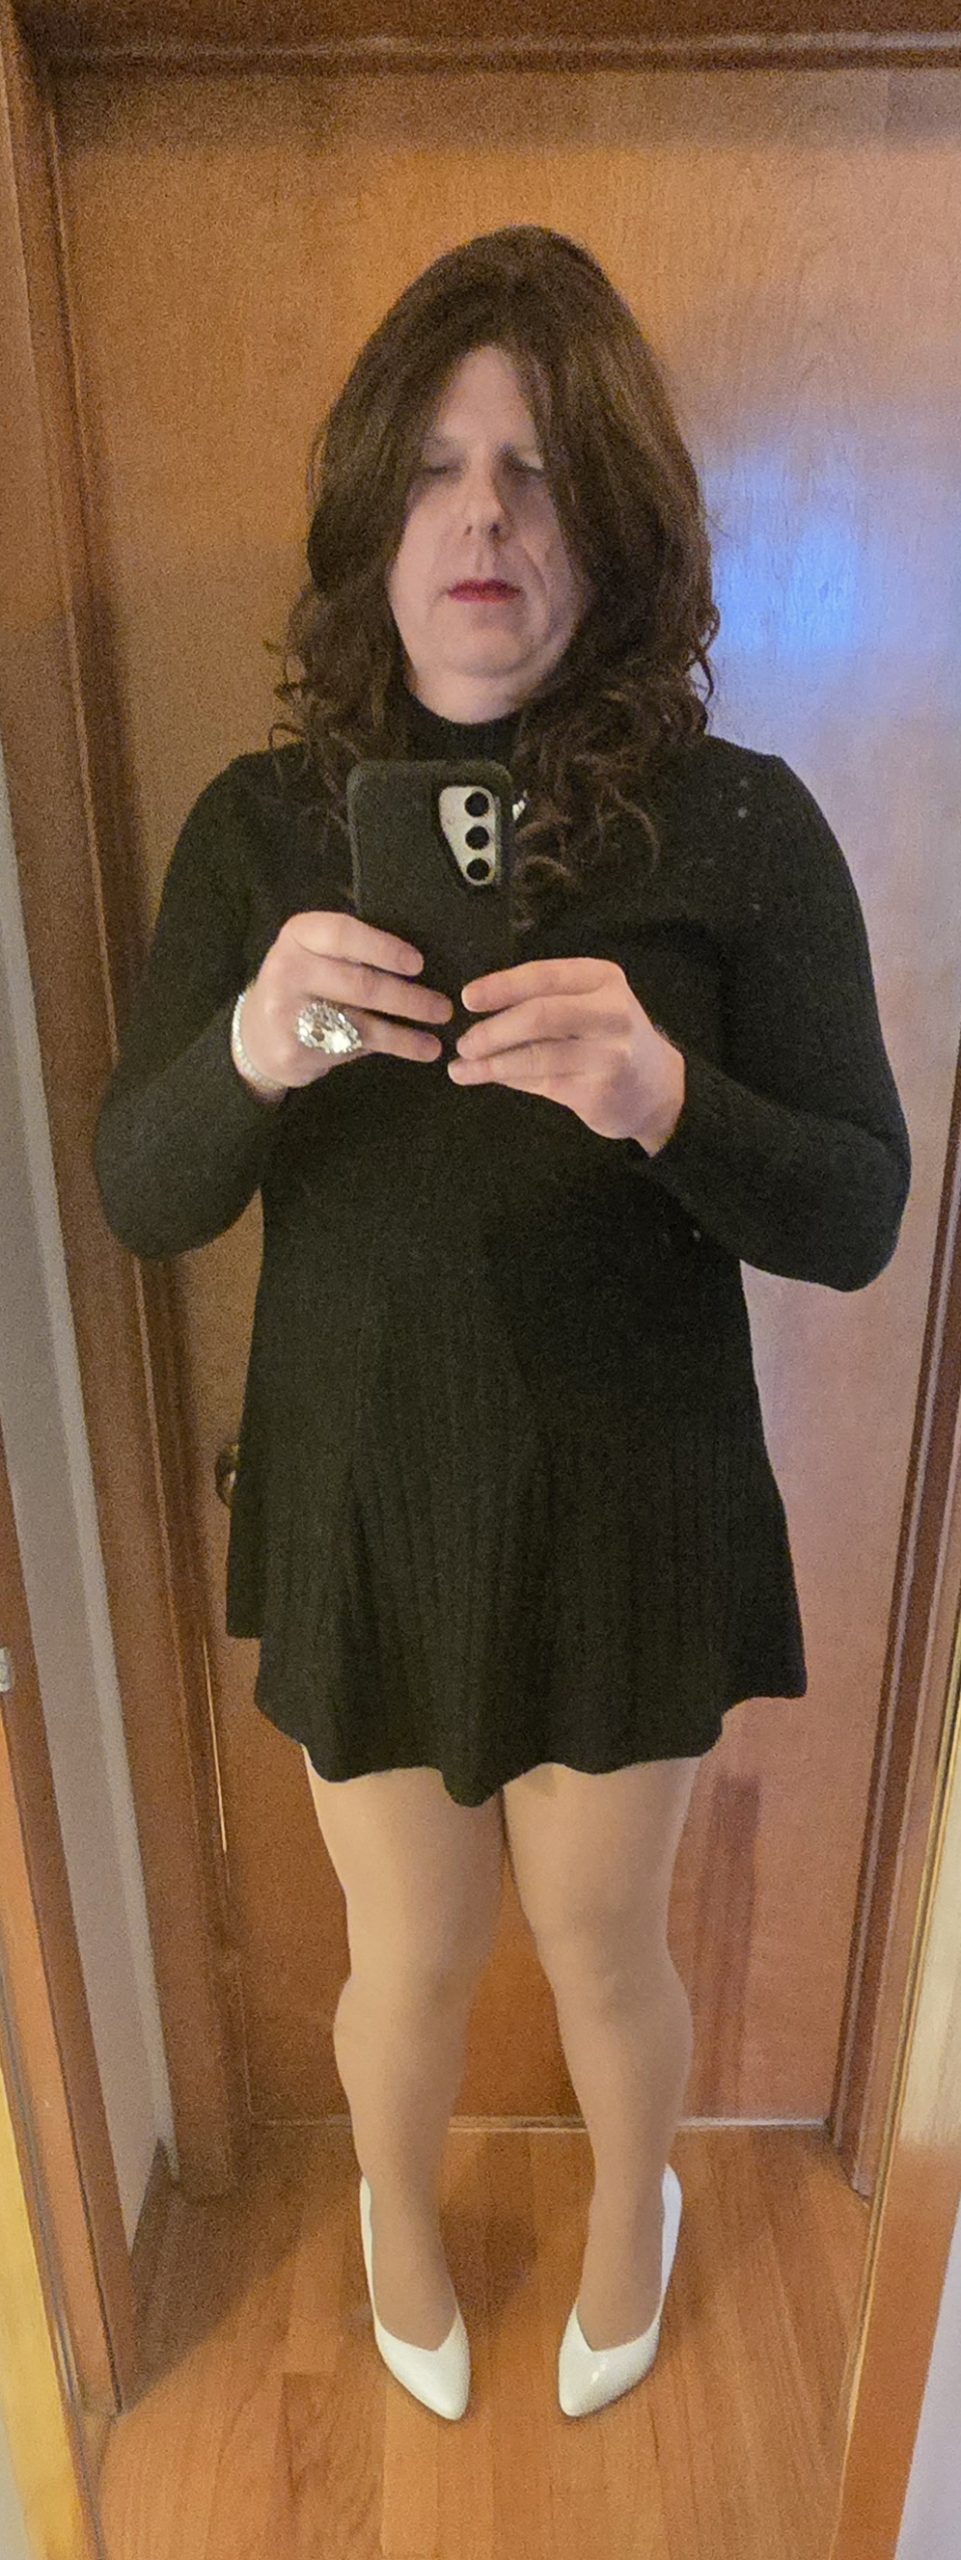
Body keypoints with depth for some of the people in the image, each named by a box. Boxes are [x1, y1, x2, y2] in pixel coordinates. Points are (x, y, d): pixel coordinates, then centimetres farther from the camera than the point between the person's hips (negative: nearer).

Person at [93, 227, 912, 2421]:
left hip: (630, 1505, -1)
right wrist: (250, 1054, -27)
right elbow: (138, 1198, -6)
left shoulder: (743, 828, -10)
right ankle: (400, 2211, 60)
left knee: (602, 1945, 20)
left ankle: (631, 2203, 60)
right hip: (361, 1501, 1)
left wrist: (664, 1098, -30)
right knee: (411, 1953, 20)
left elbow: (861, 1215, -10)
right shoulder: (260, 828, -4)